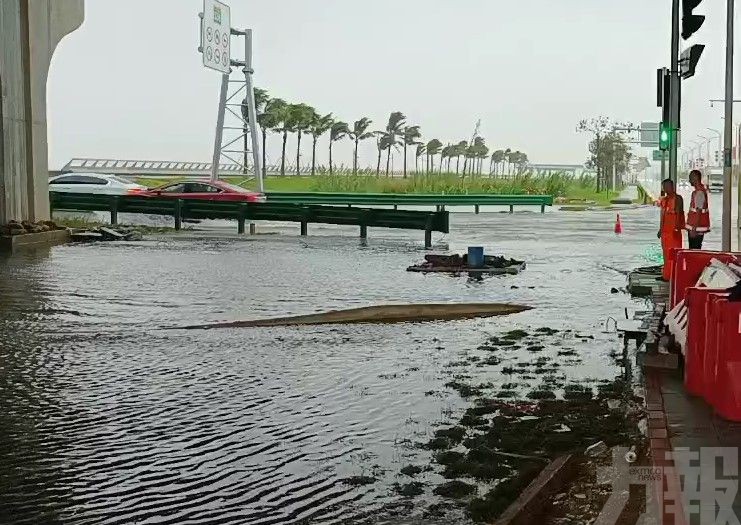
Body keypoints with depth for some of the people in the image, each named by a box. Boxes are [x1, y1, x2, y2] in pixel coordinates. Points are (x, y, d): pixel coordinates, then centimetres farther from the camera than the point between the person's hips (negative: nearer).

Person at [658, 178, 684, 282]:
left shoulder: (677, 199, -8)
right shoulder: (664, 200, 15)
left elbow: (679, 214, -14)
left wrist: (677, 228, -20)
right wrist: (660, 229, 20)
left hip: (674, 230, -8)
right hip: (665, 230, 8)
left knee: (673, 254, -8)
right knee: (666, 253, 11)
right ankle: (666, 275, 17)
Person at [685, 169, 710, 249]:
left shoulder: (699, 192, -17)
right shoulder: (702, 190, 14)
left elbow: (699, 212, -22)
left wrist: (694, 229, -24)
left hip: (697, 228, -10)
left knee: (695, 250, -8)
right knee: (693, 249, 14)